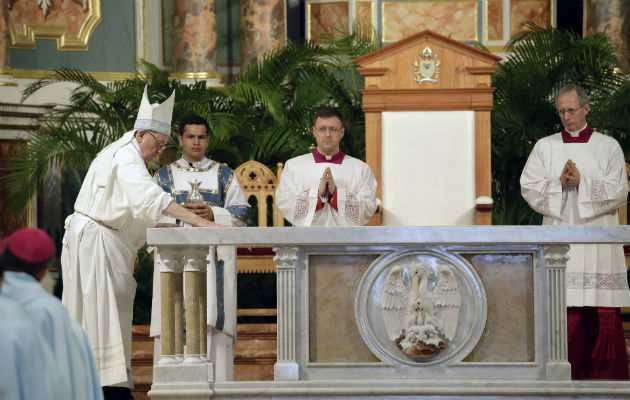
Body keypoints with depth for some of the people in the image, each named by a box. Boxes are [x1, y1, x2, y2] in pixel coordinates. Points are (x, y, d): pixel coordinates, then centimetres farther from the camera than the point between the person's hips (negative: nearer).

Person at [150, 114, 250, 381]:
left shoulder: (224, 174, 14)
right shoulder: (164, 175, 15)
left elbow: (242, 211, 6)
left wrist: (213, 213, -10)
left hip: (214, 256, 0)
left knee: (213, 319, -9)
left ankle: (214, 382, -9)